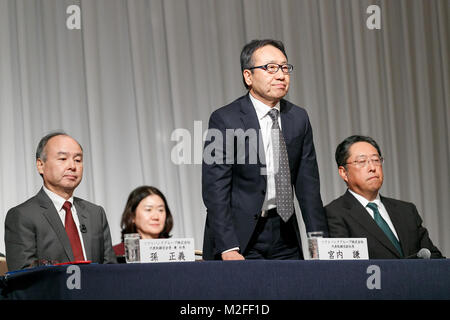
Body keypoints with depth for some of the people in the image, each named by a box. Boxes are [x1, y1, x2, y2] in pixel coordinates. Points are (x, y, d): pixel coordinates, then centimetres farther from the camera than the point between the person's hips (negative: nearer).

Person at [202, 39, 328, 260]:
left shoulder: (298, 118, 7)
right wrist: (228, 249, -19)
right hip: (241, 236, -4)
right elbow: (214, 190, -11)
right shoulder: (224, 119, -8)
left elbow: (308, 186, 9)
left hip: (285, 236, 4)